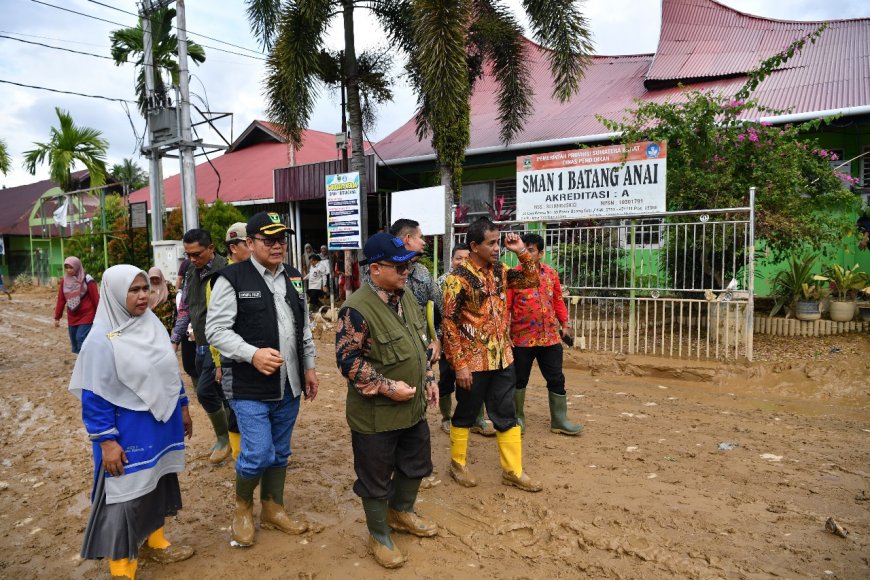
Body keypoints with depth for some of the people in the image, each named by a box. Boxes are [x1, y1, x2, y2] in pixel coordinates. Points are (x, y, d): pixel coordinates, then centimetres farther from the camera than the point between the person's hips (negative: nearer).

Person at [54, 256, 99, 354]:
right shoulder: (64, 281, 6)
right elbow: (61, 300, 11)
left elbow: (96, 298, -9)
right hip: (72, 317, 6)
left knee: (81, 339, -13)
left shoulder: (87, 280, -10)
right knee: (74, 341, 9)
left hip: (86, 316, -6)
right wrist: (57, 317, 12)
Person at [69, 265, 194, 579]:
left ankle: (154, 541, 40)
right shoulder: (101, 340, -18)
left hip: (161, 424, 7)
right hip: (129, 431, -6)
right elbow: (94, 397, -16)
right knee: (125, 496, 4)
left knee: (157, 483, 20)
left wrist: (182, 407, 15)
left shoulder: (152, 324, 1)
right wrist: (107, 442, -18)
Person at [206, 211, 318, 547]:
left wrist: (309, 367, 13)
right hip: (250, 388, -6)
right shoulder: (232, 278, -10)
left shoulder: (294, 277, 10)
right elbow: (216, 330, -13)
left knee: (279, 453, 16)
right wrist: (252, 354, -25)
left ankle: (273, 510, 35)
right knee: (258, 454, -5)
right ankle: (242, 505, 25)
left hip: (289, 387, 6)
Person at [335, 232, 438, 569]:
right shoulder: (357, 309, -23)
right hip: (376, 414, -8)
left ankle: (401, 512, 48)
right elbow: (348, 361, -22)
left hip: (413, 407, 8)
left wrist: (428, 379, 10)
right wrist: (387, 388, -22)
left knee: (417, 464, 23)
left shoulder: (406, 298, 4)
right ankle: (379, 536, 33)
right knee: (376, 477, 10)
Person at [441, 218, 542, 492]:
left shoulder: (499, 271, 5)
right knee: (466, 415, 11)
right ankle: (457, 463, 30)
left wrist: (522, 252, -1)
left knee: (506, 415, 12)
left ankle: (513, 471, 24)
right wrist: (459, 364, -18)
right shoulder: (459, 278, -15)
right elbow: (449, 323, -16)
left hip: (502, 358, 6)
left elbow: (531, 280, 15)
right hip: (473, 361, -6)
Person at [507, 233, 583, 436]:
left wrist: (564, 324, 11)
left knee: (556, 379, 9)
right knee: (519, 380, 10)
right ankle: (517, 418, 27)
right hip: (522, 338, -3)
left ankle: (559, 420, 22)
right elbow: (506, 306, -9)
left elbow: (558, 301, 14)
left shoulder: (552, 274, 6)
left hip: (550, 337, 4)